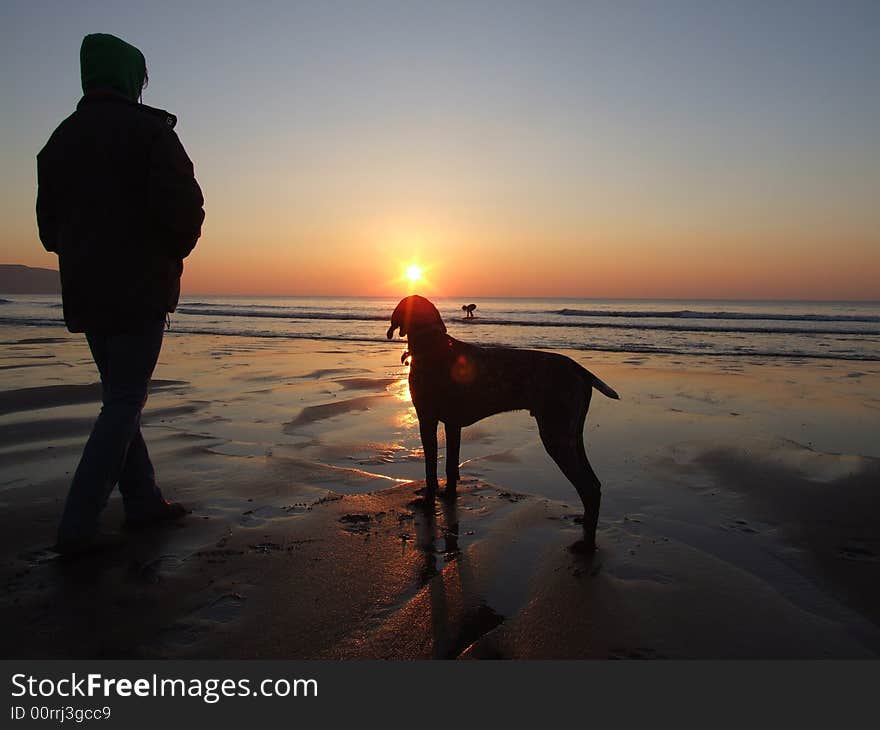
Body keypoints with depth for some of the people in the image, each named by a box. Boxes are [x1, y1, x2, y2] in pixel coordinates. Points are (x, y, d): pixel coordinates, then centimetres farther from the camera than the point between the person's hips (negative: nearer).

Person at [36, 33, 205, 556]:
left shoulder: (61, 139, 15)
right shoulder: (148, 130, -6)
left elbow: (50, 224, 16)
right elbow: (184, 207, -16)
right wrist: (173, 254, 1)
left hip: (85, 294, 7)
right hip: (140, 291, -7)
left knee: (120, 397, 15)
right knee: (124, 402, -4)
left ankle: (144, 501, 22)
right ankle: (80, 525, -6)